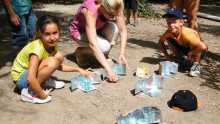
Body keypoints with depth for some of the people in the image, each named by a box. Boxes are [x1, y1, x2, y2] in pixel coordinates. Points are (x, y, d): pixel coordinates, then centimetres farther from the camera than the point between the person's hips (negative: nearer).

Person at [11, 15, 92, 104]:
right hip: (20, 78, -7)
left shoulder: (52, 44, -7)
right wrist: (42, 95, -27)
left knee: (59, 56, -8)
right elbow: (30, 79, -38)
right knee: (52, 62, -30)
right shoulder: (38, 47, -32)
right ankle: (28, 91, -19)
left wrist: (78, 69, 3)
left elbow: (59, 66, 9)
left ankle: (44, 81, 6)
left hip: (33, 71, 7)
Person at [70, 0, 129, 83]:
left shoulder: (114, 8, -26)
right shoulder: (90, 12, -40)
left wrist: (122, 53, -32)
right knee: (105, 46, -31)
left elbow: (123, 30, -19)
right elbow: (92, 44, -48)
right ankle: (80, 52, -2)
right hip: (79, 32, -5)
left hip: (98, 29, 5)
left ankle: (105, 56, -5)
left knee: (114, 28, -28)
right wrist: (109, 69, -53)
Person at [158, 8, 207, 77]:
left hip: (198, 52, -5)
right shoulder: (169, 32, -20)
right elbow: (161, 42, -1)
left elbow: (203, 47, -46)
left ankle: (197, 64, -17)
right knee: (168, 39, -12)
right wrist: (167, 55, -8)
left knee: (192, 44, -37)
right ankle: (179, 58, 6)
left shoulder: (186, 34, -39)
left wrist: (190, 53, -29)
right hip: (185, 48, 6)